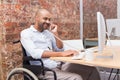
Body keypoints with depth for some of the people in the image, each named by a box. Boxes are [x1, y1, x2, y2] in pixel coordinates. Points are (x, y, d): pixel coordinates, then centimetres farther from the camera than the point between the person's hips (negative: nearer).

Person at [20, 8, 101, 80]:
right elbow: (35, 53, -22)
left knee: (91, 69, -4)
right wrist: (61, 54, -28)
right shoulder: (26, 33, -4)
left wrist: (55, 34, 1)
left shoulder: (48, 32, 16)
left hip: (59, 66, 6)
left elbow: (60, 50, 13)